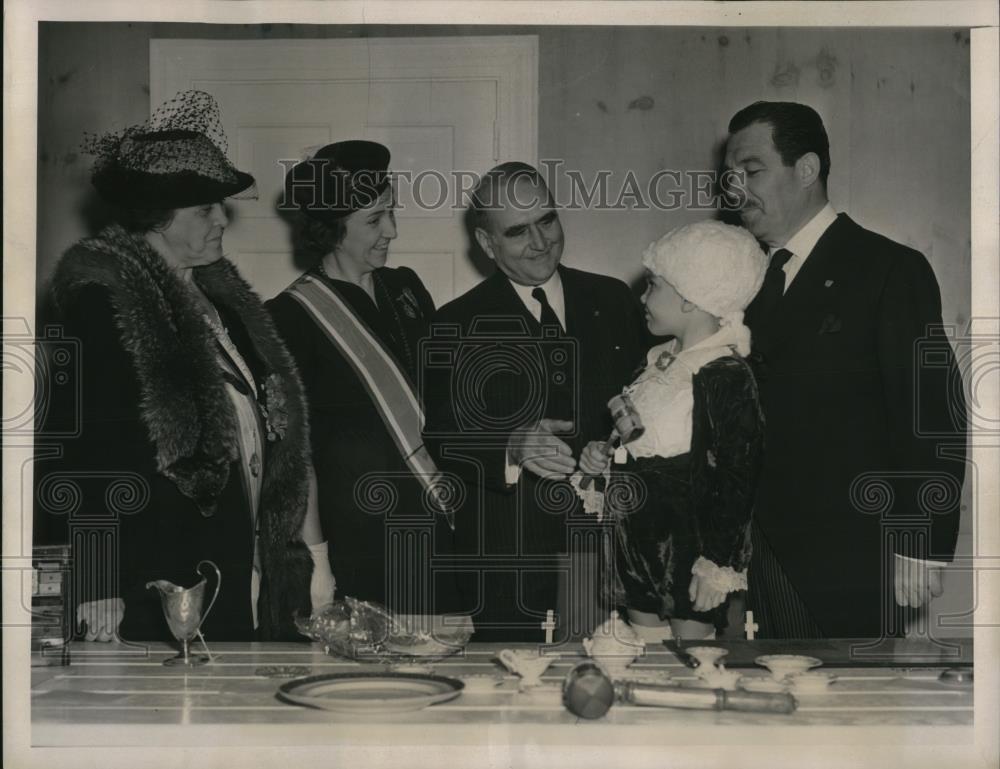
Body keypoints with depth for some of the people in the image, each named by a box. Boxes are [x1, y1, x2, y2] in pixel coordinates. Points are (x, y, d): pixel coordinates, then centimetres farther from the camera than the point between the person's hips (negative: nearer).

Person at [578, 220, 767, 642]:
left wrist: (719, 563, -18)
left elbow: (738, 477, -18)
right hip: (640, 544, 8)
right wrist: (601, 454, 3)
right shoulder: (658, 362, 9)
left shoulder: (728, 377, -17)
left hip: (691, 552, -8)